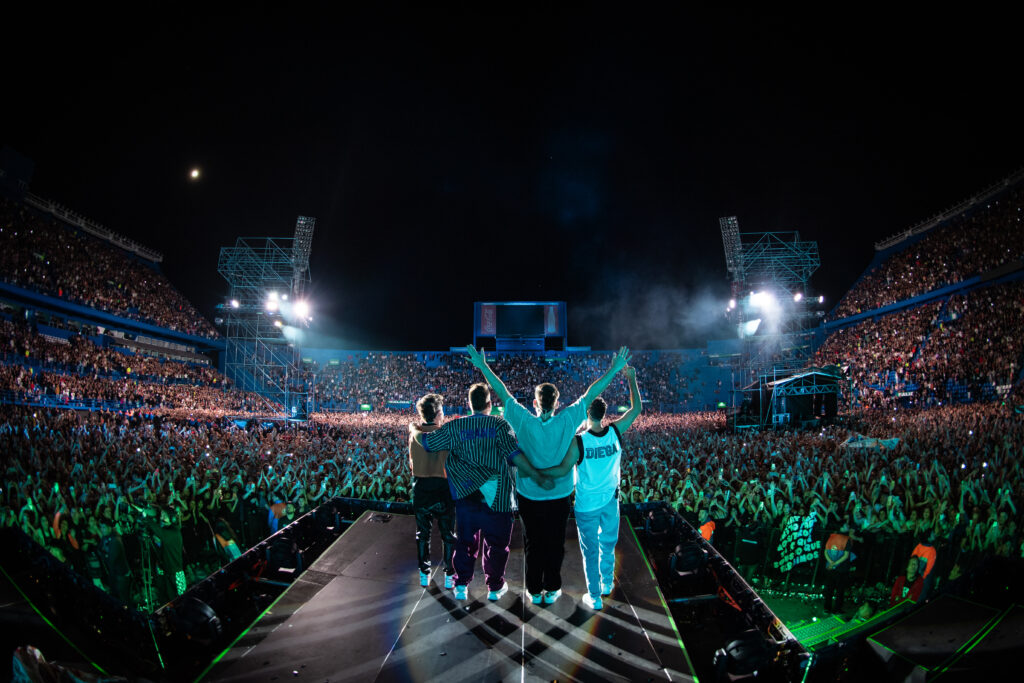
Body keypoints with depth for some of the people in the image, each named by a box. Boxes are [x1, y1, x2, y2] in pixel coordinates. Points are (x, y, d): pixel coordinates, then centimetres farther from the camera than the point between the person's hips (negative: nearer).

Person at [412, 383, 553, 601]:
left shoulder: (455, 427, 0)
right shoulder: (499, 425, -8)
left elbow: (426, 441, 6)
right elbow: (515, 455, -17)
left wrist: (414, 430, 28)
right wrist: (540, 478, -14)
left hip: (466, 495, 2)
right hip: (497, 497, -2)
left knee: (465, 541, 18)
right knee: (496, 543, 14)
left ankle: (461, 585, 25)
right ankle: (495, 587, 25)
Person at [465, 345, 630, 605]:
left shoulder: (524, 422, -17)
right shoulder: (566, 421, -16)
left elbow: (503, 393, -12)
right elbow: (590, 394, -10)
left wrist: (482, 366, -5)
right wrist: (614, 369, -3)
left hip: (529, 497, 0)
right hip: (559, 497, 0)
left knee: (533, 545, 14)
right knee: (555, 545, 15)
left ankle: (534, 591, 26)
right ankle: (552, 590, 28)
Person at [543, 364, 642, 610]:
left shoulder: (579, 441, -23)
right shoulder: (615, 432, -13)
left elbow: (563, 469, -23)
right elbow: (636, 408, -3)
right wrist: (632, 379, 1)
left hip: (587, 505, -3)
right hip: (610, 500, 3)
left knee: (591, 551, 12)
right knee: (608, 545, 25)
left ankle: (594, 597, 23)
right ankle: (607, 584, 43)